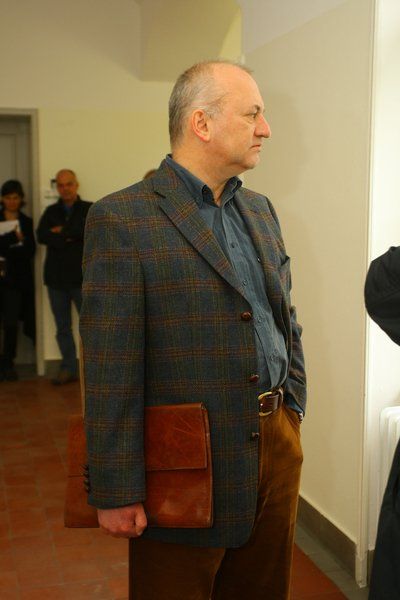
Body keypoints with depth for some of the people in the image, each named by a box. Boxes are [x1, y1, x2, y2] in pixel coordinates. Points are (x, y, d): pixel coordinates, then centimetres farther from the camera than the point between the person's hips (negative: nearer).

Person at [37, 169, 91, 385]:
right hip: (56, 278, 4)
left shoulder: (89, 209, 3)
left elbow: (87, 229, -16)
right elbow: (42, 236, -2)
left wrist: (61, 231, -6)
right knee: (63, 327, 8)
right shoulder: (51, 211, 13)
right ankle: (68, 369, 16)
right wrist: (71, 238, -12)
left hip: (82, 277, -4)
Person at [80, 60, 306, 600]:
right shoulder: (121, 218, -13)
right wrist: (116, 492, -15)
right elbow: (111, 372, -16)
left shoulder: (260, 211, 9)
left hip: (276, 449, 7)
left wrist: (292, 412, 10)